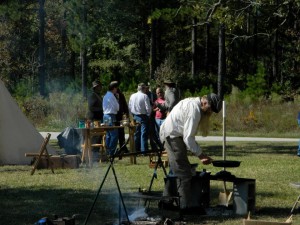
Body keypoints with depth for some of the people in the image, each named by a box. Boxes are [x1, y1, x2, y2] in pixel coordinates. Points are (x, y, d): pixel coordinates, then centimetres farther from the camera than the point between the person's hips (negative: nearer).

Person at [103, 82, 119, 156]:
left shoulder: (105, 96, 15)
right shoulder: (111, 96, -12)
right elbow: (117, 107, -10)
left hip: (105, 115, 10)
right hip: (111, 116, -10)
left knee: (108, 135, 13)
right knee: (114, 135, -8)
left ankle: (108, 152, 15)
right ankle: (111, 152, -10)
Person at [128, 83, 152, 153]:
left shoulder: (132, 96, 4)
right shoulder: (144, 96, -13)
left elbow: (129, 107, 9)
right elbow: (148, 108, -15)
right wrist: (148, 115, 2)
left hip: (135, 116, 6)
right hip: (143, 117, -6)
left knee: (136, 134, 13)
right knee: (144, 134, -4)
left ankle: (137, 150, 18)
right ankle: (144, 150, -5)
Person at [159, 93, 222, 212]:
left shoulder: (192, 103, 10)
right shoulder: (194, 110, -22)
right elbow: (188, 137, -23)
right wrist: (200, 155, -19)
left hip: (168, 134, 11)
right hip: (172, 135, -11)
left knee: (177, 170, 19)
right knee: (183, 171, -10)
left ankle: (166, 201, 26)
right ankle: (186, 205, -9)